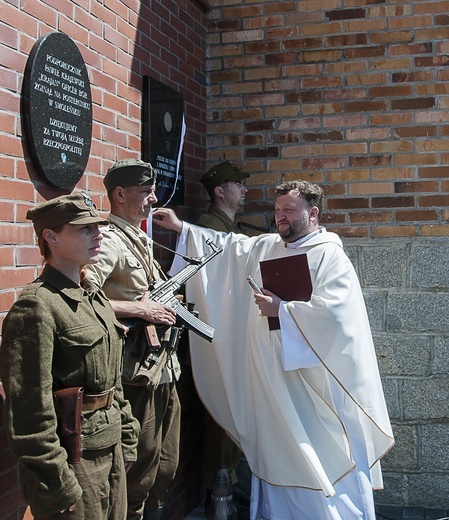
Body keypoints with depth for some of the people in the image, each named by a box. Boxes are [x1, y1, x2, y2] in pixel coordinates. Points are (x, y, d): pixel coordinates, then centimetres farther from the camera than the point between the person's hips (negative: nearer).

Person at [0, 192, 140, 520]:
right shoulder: (37, 306, -17)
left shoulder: (97, 301, 10)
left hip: (112, 456, 8)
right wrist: (59, 486, -18)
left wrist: (127, 443, 15)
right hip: (72, 464, -8)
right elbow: (31, 411, -20)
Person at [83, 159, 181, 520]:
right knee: (139, 475, 3)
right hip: (138, 375, -9)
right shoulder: (110, 240, -15)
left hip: (165, 369, 9)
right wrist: (140, 309, -22)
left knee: (166, 467, 20)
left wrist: (167, 305, 9)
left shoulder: (142, 240, 15)